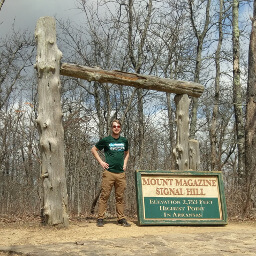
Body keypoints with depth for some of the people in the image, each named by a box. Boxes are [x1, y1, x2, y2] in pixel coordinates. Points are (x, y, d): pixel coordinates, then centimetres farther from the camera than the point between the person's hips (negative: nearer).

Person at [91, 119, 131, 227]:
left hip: (121, 173, 4)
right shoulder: (106, 140, 2)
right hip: (109, 172, -3)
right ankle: (100, 218, 2)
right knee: (104, 195, -4)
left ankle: (121, 218, 12)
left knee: (120, 197, 7)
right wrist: (101, 162, 1)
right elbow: (93, 150, 10)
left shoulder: (124, 140, 13)